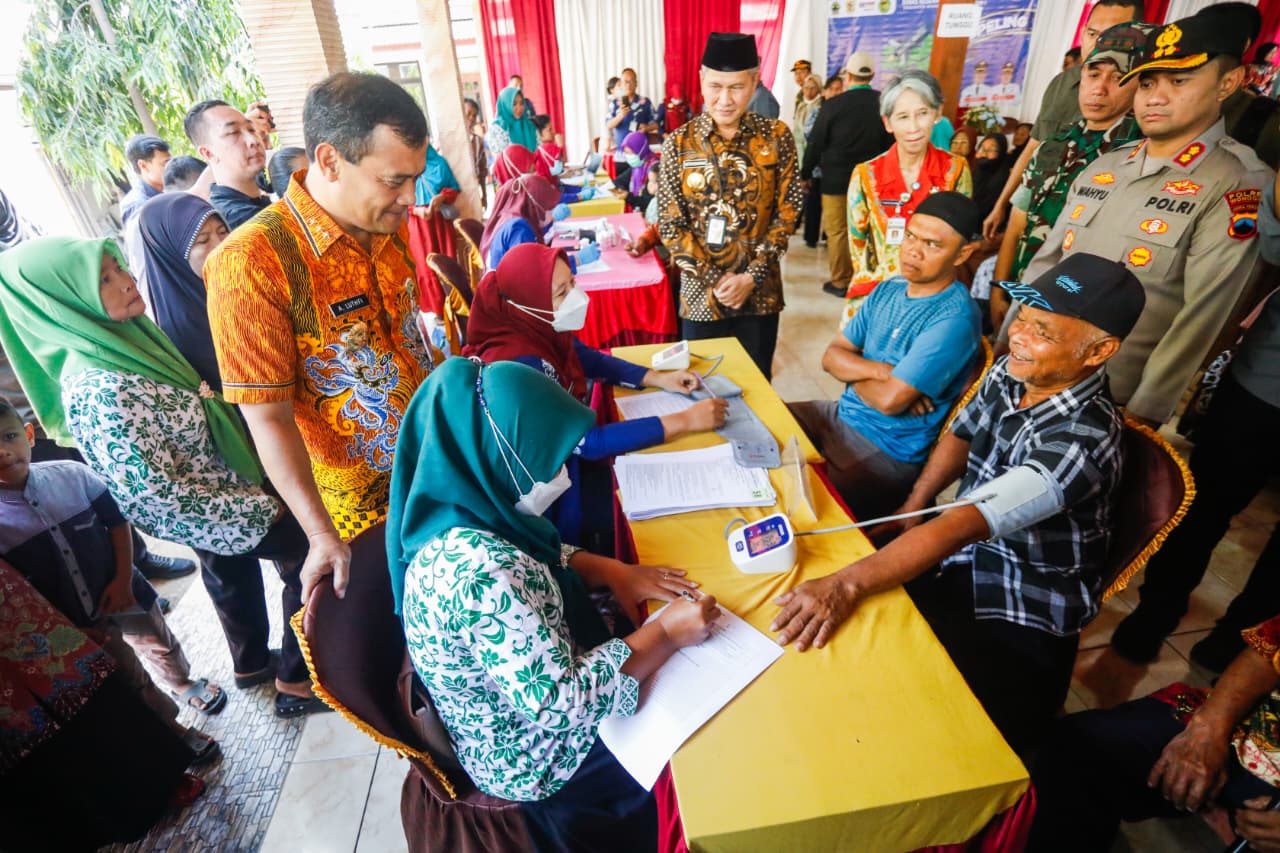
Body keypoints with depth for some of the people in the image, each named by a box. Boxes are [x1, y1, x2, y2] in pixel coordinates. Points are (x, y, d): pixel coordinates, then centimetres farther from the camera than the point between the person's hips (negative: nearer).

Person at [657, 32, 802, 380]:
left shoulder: (776, 137, -2)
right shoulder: (679, 143, -4)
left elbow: (788, 211, -1)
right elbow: (670, 225, -5)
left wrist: (752, 276, -10)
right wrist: (715, 280, -10)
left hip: (760, 292, 1)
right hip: (701, 292, 0)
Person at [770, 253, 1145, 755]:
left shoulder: (1083, 438, -28)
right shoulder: (1010, 373, -6)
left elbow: (962, 525, -38)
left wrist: (848, 584, -46)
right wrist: (912, 508, 3)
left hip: (1022, 623, -6)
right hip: (964, 568, 6)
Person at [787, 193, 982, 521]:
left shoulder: (954, 318, -21)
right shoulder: (889, 290, 4)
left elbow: (890, 400, -26)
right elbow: (831, 356, 2)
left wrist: (854, 372, -6)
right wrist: (881, 371, -16)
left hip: (890, 452, -8)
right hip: (841, 415, 8)